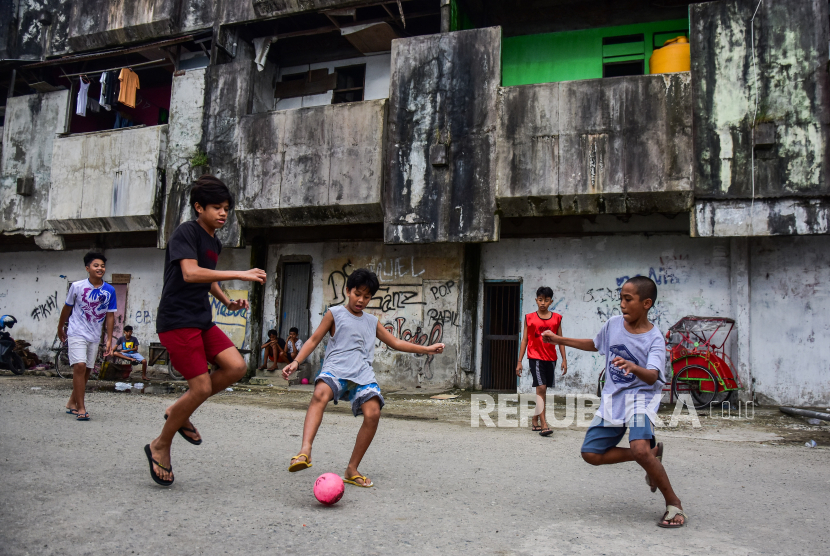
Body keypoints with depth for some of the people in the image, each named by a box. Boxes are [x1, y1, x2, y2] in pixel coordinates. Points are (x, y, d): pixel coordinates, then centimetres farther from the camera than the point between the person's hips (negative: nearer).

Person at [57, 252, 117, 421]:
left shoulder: (110, 290, -4)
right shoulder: (77, 286, -8)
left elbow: (110, 315, 1)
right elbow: (67, 308, 5)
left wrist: (109, 340, -1)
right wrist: (60, 328, 15)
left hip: (94, 336, 4)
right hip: (77, 333, -3)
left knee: (87, 370, 10)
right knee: (80, 366, -16)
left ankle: (72, 403, 27)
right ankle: (81, 408, -12)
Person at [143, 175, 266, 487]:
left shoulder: (214, 243, 15)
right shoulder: (186, 232, -11)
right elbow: (190, 273, -27)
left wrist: (228, 302, 14)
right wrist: (240, 275, -30)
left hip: (202, 321, 8)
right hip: (177, 321, -8)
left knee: (236, 367, -7)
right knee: (201, 387, -10)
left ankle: (178, 412, 12)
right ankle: (160, 447, 12)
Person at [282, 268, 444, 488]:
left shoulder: (372, 322, 23)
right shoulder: (335, 313, 12)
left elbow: (396, 343, 29)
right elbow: (314, 340, 9)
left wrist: (427, 349, 24)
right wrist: (296, 362, -5)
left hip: (362, 373, 4)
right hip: (336, 368, -4)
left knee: (373, 413, -18)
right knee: (320, 394, -36)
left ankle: (352, 469, -3)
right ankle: (305, 451, -47)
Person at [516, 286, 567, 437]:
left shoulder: (556, 318, 6)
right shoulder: (529, 318, 2)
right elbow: (524, 340, 3)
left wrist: (564, 359, 3)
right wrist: (519, 361, 1)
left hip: (550, 358, 3)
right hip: (535, 357, -3)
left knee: (543, 391, 10)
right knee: (541, 388, -15)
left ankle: (535, 421, 24)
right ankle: (544, 425, -17)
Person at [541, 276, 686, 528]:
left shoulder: (654, 339, -16)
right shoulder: (613, 324, 0)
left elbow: (652, 376, -31)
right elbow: (595, 344, 21)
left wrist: (633, 367, -53)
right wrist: (559, 340, 18)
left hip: (641, 396, -6)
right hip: (612, 398, 6)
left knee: (639, 449, -30)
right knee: (591, 454, 0)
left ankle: (673, 503, -6)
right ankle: (652, 453, 18)